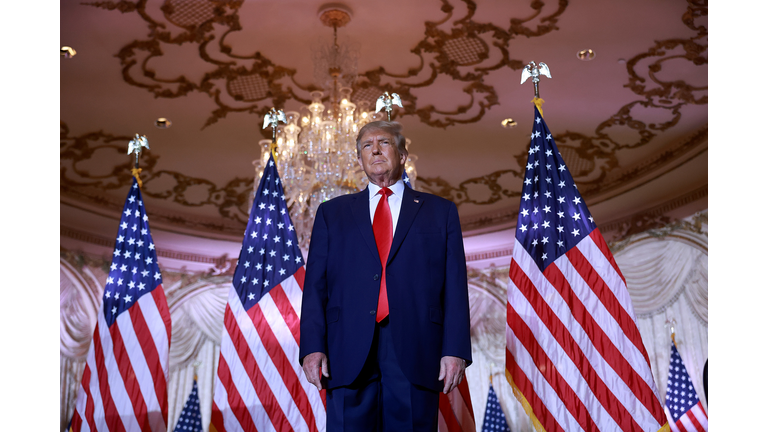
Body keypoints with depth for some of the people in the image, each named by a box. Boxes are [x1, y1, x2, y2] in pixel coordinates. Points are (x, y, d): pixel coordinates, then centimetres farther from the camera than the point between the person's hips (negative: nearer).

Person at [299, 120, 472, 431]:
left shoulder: (440, 212, 12)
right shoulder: (331, 213, 15)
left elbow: (455, 286, 4)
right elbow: (315, 285, 8)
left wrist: (455, 350, -5)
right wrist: (312, 347, -4)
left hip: (416, 356, 0)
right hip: (348, 357, 1)